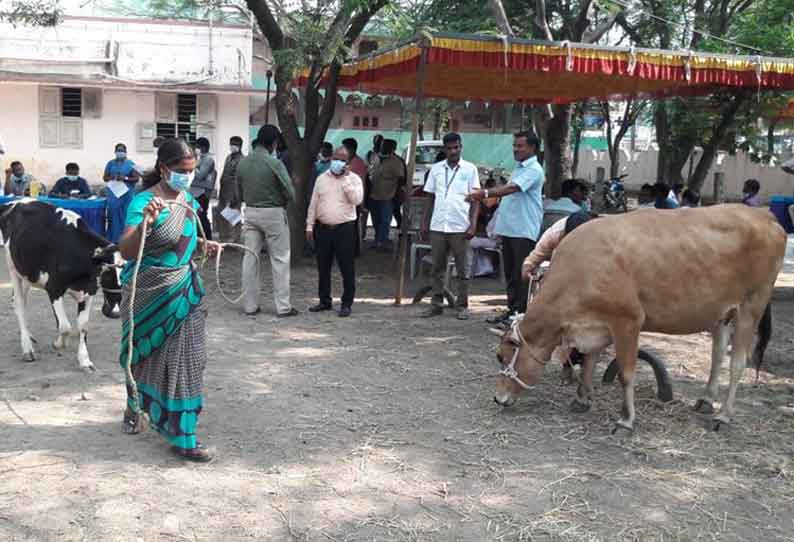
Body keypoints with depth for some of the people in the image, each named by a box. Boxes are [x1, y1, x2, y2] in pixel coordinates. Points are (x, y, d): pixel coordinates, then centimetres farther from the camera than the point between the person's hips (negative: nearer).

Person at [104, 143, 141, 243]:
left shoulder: (130, 163, 5)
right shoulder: (111, 163, 10)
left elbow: (136, 178, 1)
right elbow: (105, 178, 11)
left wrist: (125, 178, -15)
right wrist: (112, 177, -10)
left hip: (127, 194, -1)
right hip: (113, 194, 1)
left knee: (126, 216, -3)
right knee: (113, 216, -2)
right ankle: (113, 239, 1)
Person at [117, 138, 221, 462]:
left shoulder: (188, 200, 4)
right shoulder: (144, 202, -18)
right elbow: (126, 251, -29)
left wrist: (202, 244, 7)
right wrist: (145, 223, -44)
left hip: (184, 289, 6)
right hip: (150, 292, -5)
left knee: (184, 357, 5)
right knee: (148, 354, 13)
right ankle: (136, 408, 40)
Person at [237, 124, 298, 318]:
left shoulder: (243, 163, 1)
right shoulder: (274, 163, -15)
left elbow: (240, 194, 7)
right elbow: (290, 193, -13)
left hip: (250, 212, 5)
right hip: (273, 213, -5)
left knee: (250, 258, 10)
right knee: (280, 260, 3)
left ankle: (250, 305, 13)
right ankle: (283, 306, 5)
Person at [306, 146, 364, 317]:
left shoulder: (354, 179, 1)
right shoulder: (322, 178, 10)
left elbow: (357, 200, -16)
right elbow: (313, 204, 12)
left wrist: (346, 179, -16)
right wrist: (310, 225, 8)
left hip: (345, 228, -4)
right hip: (323, 228, 4)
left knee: (347, 268, -1)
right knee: (323, 267, 10)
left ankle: (347, 303, 7)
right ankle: (325, 301, 22)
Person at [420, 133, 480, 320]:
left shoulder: (470, 169, 1)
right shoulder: (436, 168, 9)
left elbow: (475, 199, -1)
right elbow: (430, 197, 13)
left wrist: (473, 224, -10)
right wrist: (425, 222, 7)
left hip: (460, 227, -3)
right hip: (437, 226, 3)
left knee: (462, 269, 4)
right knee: (437, 267, 8)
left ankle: (462, 306, 11)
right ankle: (437, 304, 16)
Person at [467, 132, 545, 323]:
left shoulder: (534, 170, -10)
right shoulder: (519, 168, 19)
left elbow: (512, 188, -24)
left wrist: (486, 193, -32)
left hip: (524, 230, -9)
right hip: (509, 228, 9)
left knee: (521, 275, -7)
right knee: (510, 274, 13)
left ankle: (521, 312, -4)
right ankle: (512, 310, 20)